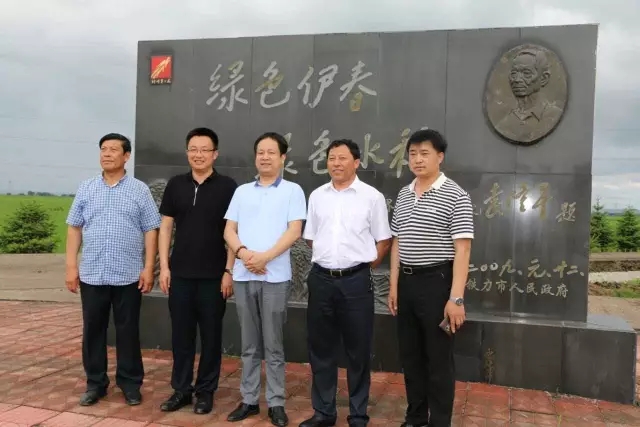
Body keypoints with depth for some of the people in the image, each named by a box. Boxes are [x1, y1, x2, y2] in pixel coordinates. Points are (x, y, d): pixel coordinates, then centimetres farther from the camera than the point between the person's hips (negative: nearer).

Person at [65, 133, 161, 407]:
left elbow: (150, 231, 0)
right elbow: (74, 228, 8)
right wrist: (71, 266, 2)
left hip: (129, 276, -2)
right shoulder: (86, 189, 8)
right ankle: (95, 383, 23)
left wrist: (148, 268, -6)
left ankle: (130, 383, 19)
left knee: (128, 331, 6)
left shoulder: (140, 190, 1)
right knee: (93, 330, 9)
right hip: (91, 275, 2)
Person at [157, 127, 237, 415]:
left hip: (213, 275, -3)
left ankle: (206, 391, 22)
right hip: (180, 274, 3)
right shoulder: (176, 185, 6)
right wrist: (164, 266, 2)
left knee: (210, 335, 8)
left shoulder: (227, 187, -4)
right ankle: (181, 389, 25)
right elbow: (166, 227, 8)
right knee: (181, 333, 11)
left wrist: (229, 271, -8)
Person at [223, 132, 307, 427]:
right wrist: (243, 252, -10)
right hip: (243, 276, 4)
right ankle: (249, 399, 22)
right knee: (250, 345, 12)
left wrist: (265, 257, -15)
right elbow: (229, 230, 9)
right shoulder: (242, 191, 13)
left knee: (273, 345, 4)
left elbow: (294, 231, -7)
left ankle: (276, 403, 15)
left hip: (275, 277, -3)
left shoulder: (292, 190, 2)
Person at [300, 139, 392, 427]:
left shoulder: (372, 196, -2)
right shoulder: (317, 196, 9)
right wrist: (327, 260, 9)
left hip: (355, 280, -3)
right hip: (321, 278, 4)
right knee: (320, 349, 11)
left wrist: (363, 266, -2)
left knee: (357, 351, 7)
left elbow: (383, 241, 1)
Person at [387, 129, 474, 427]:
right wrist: (393, 285, 10)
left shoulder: (455, 196, -9)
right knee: (410, 355, 14)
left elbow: (462, 250, -13)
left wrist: (456, 298, -18)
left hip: (437, 282, -6)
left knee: (438, 358, 4)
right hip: (407, 282, 6)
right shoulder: (403, 195, 10)